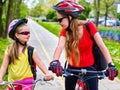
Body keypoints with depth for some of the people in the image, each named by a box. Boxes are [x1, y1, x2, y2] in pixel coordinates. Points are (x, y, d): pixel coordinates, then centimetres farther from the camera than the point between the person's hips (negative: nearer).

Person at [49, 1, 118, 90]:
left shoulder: (89, 26, -17)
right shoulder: (65, 31, -10)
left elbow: (102, 46, -22)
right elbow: (60, 46, -28)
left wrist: (111, 65, -36)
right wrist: (55, 61, -49)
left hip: (89, 68, -3)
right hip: (72, 68, 3)